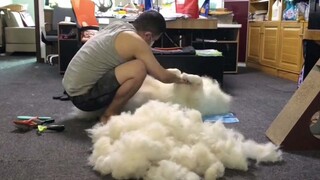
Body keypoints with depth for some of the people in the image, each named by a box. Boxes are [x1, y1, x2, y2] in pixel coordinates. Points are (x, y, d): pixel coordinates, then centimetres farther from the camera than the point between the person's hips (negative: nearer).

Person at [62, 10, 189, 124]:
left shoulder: (118, 25, 8)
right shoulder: (135, 40, -17)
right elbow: (162, 76, -9)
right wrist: (178, 79, 10)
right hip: (82, 96, -9)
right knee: (139, 68, -23)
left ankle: (105, 107, 14)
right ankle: (109, 115, -7)